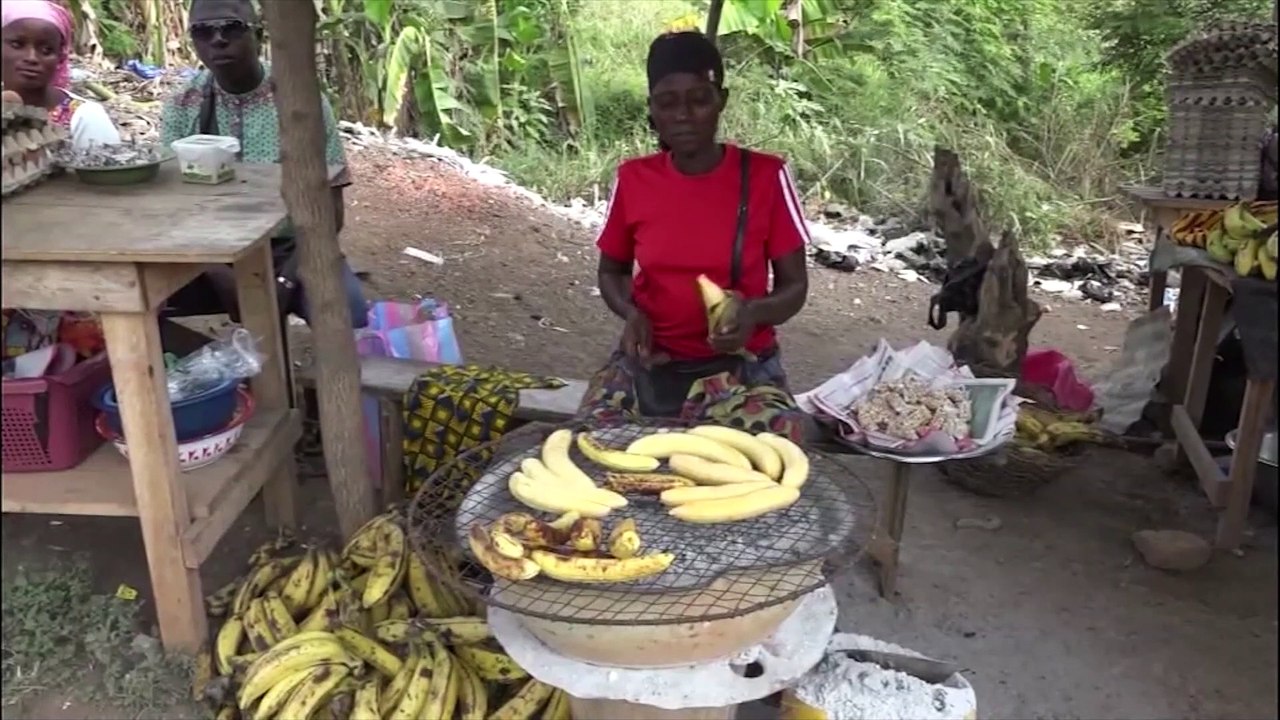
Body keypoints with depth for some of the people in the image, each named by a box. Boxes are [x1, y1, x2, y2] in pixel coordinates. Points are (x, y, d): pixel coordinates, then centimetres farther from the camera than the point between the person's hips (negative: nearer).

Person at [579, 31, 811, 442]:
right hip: (644, 364, 2)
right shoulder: (633, 179, -1)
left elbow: (794, 285, -1)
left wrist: (754, 312, -23)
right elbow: (611, 270, 14)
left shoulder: (765, 176, -7)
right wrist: (631, 312, -9)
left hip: (739, 367, -2)